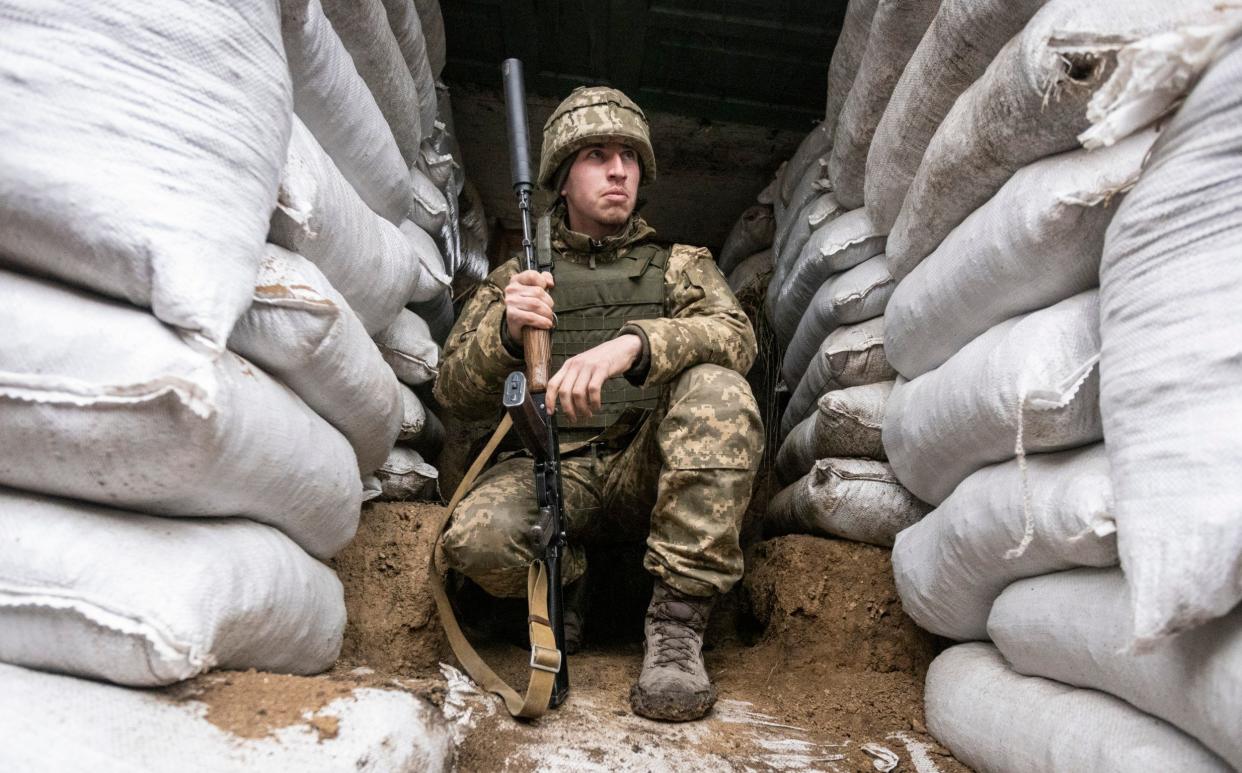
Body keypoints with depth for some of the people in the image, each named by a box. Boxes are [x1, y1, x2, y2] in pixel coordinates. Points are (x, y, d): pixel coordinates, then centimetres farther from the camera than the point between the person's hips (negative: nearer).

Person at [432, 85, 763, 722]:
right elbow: (456, 394, 7)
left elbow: (735, 337, -8)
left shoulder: (682, 264, 15)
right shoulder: (519, 276, 16)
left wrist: (630, 343, -28)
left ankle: (677, 622, -23)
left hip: (650, 470, 1)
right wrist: (505, 329, -16)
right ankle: (564, 586, 3)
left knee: (718, 391, -30)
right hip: (555, 472, 0)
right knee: (476, 538, -32)